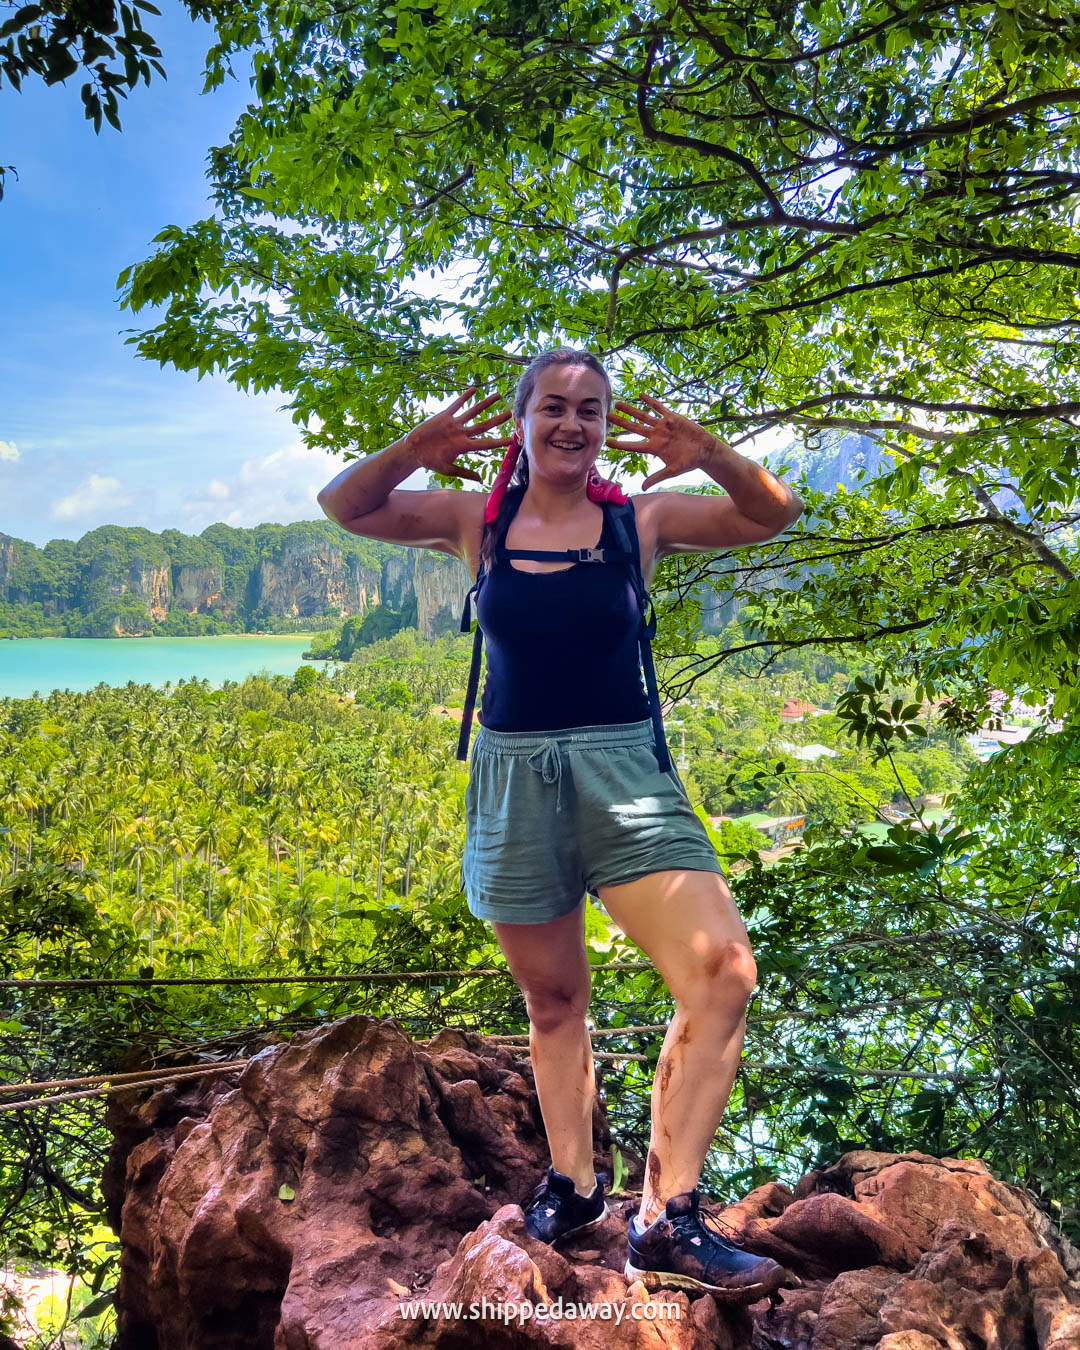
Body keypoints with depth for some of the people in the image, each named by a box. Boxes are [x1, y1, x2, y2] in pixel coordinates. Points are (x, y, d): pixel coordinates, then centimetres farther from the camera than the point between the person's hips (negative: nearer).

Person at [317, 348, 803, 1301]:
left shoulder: (640, 519, 1)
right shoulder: (478, 520, 4)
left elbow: (776, 514, 0)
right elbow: (343, 507, 2)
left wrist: (712, 459, -20)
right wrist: (411, 455, -18)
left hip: (623, 770, -1)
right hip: (513, 779, 1)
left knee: (723, 974, -17)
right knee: (552, 1000, 14)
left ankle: (667, 1220, -8)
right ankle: (573, 1180, 34)